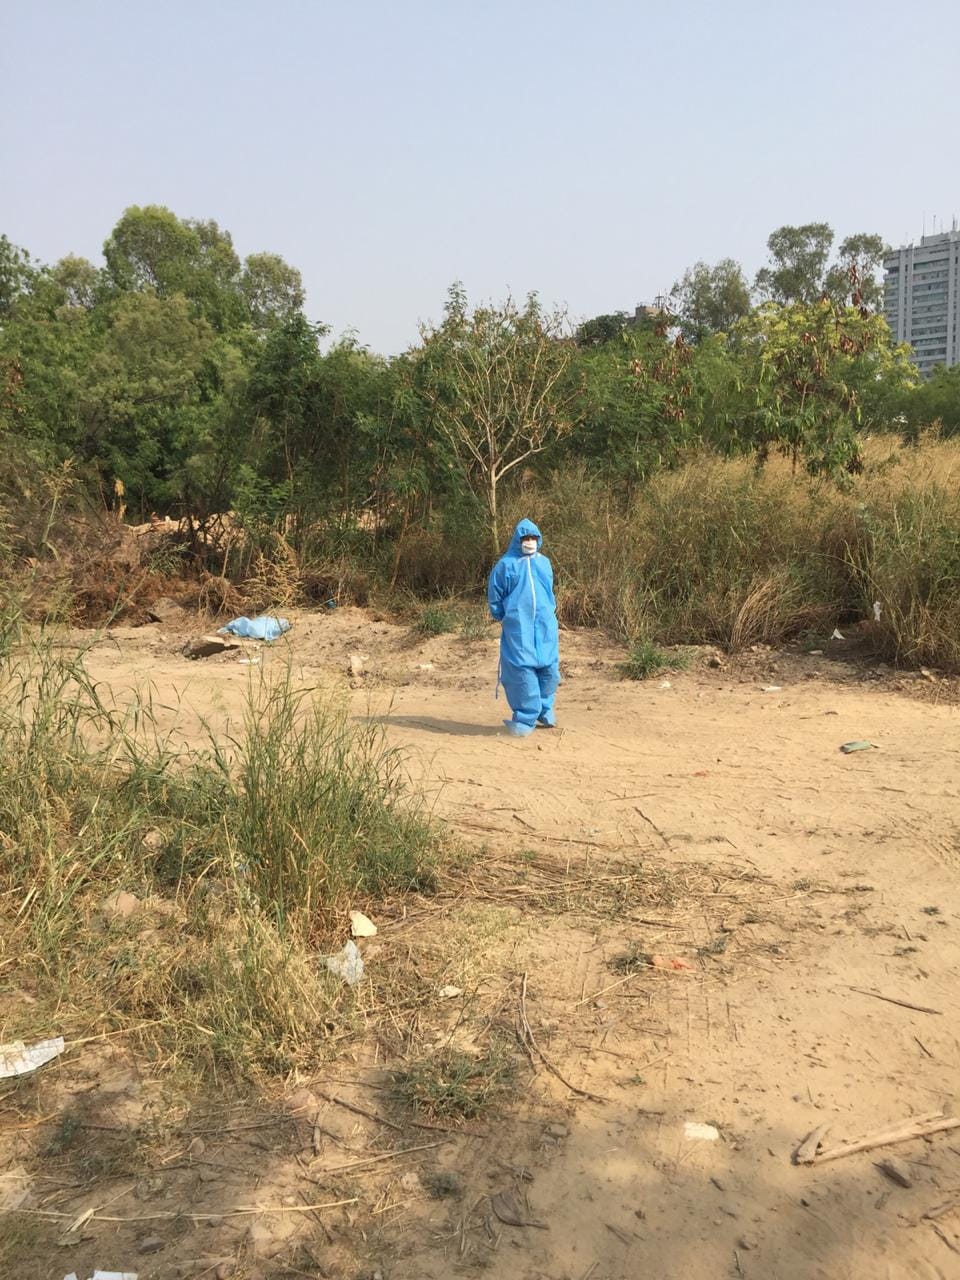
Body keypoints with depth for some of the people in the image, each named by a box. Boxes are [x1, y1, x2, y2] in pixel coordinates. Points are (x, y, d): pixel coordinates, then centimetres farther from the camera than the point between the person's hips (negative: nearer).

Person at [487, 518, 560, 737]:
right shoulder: (507, 563, -2)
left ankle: (545, 710, 23)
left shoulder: (544, 562, 11)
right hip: (518, 626, -4)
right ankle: (526, 718, 2)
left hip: (545, 625, 4)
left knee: (549, 669, 4)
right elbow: (494, 593, 6)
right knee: (522, 670, -6)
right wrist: (505, 617, 8)